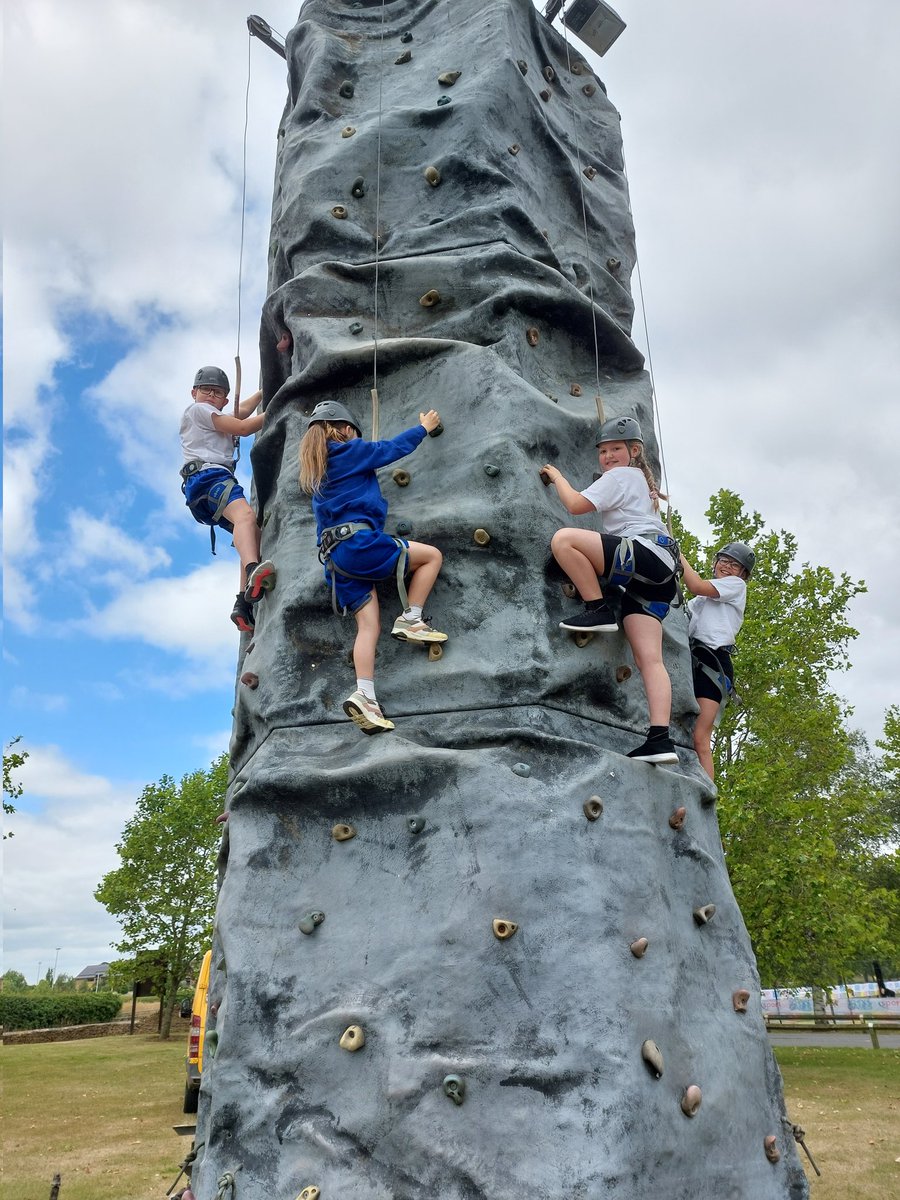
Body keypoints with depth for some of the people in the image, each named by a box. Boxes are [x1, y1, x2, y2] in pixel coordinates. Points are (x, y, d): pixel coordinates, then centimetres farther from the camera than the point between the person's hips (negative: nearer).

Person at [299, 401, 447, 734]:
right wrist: (423, 427, 29)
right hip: (359, 542, -8)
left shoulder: (316, 469, 24)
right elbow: (395, 447, 13)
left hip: (334, 556, 8)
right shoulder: (350, 451, 3)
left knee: (369, 624, 2)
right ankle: (410, 620, -1)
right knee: (432, 555, 4)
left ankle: (365, 696, -12)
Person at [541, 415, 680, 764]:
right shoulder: (641, 481, 33)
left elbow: (576, 504, -2)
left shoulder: (621, 475, 6)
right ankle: (660, 739, -15)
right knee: (649, 658, -5)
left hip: (648, 554, -10)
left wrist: (556, 476, 13)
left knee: (564, 539, -20)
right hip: (654, 578, 10)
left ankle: (599, 610, -15)